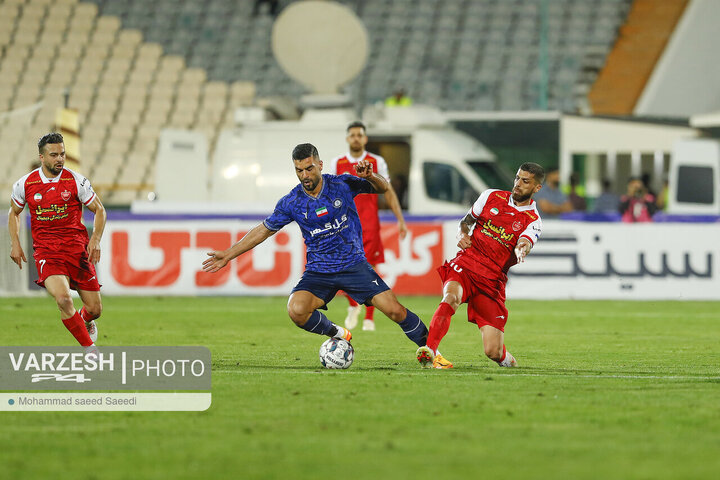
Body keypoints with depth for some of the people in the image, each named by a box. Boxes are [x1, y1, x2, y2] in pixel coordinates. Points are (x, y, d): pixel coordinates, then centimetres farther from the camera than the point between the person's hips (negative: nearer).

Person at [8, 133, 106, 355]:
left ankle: (85, 321, 43)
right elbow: (14, 212, 19)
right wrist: (15, 243, 7)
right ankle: (90, 349, -8)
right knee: (63, 299, -26)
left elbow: (99, 210, 6)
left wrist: (95, 240, -8)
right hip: (46, 251, -1)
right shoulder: (25, 184, 1)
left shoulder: (76, 181, -3)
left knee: (95, 309, 3)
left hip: (77, 248, 1)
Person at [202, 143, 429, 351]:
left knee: (395, 311, -12)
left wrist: (370, 177, -19)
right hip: (318, 271, 1)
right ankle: (338, 335, 0)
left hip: (354, 264, -1)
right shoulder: (291, 203, -3)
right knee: (296, 310, -27)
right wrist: (229, 254, 8)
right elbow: (264, 230, 9)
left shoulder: (342, 185, -5)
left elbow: (383, 188, 5)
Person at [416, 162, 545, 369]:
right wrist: (462, 234, -1)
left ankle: (505, 358, 31)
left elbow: (523, 245, -20)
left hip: (492, 280, -1)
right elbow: (466, 221, 22)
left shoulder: (533, 222, 1)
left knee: (493, 352, -7)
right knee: (451, 297, -36)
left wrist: (521, 250, -44)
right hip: (465, 266, 1)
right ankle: (428, 353, -43)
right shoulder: (492, 197, 9)